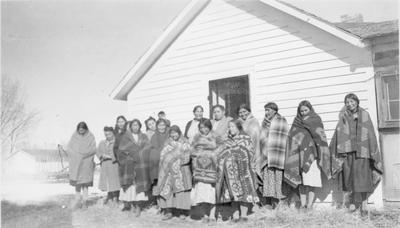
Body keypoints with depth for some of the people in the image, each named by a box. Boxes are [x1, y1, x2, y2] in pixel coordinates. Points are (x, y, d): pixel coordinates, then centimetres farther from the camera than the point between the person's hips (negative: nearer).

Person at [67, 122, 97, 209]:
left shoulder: (90, 137, 1)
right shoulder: (74, 136, 6)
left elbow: (93, 149, -4)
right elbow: (69, 148, 4)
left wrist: (83, 153, -13)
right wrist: (77, 154, -11)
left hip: (86, 162, -1)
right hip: (76, 163, 1)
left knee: (85, 182, -1)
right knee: (77, 181, -1)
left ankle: (84, 201, 6)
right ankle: (77, 200, 7)